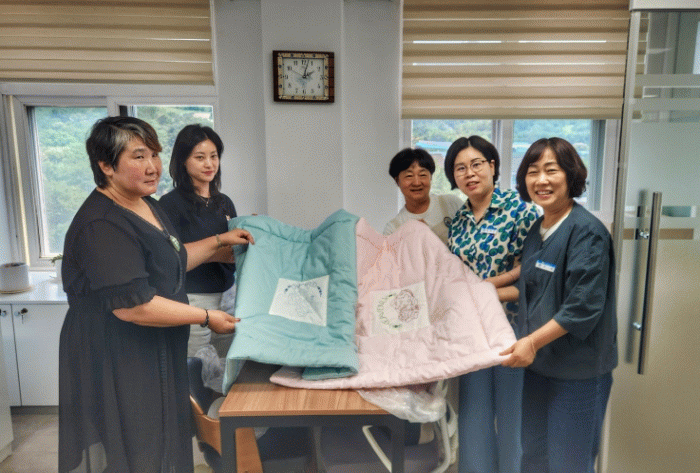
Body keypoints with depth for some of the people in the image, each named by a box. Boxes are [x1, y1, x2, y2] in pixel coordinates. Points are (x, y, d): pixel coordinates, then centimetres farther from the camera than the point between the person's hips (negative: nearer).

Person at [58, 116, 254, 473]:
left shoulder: (147, 206, 8)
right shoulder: (102, 226, -25)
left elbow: (171, 261, 20)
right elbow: (131, 304, -28)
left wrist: (220, 241, 13)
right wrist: (206, 318, -21)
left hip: (154, 356, 9)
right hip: (115, 365, -9)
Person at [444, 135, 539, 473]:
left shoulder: (519, 209, -11)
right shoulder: (458, 219, 7)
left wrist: (484, 286, -18)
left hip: (511, 326, -5)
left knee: (512, 410, 11)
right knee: (473, 409, 15)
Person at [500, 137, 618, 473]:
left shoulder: (587, 231, -17)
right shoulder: (536, 229, 7)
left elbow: (583, 307, -23)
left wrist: (533, 341, -24)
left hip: (578, 370, -7)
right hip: (538, 363, 7)